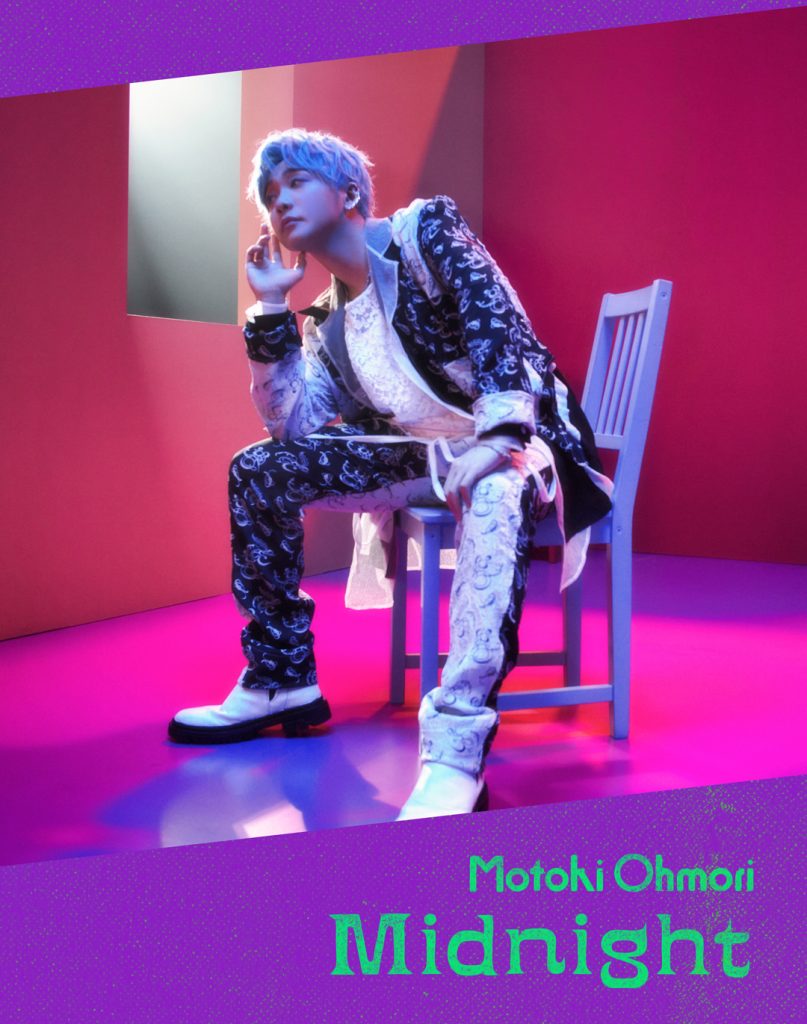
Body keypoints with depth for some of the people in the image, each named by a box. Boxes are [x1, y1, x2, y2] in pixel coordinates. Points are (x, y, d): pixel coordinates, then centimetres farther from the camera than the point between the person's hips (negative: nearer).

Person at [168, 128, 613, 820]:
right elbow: (294, 427, 3)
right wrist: (272, 308, 2)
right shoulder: (330, 322, 13)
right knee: (258, 469, -1)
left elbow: (497, 320, -18)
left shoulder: (422, 230, -3)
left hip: (515, 445, -6)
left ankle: (456, 750, -50)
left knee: (495, 495, -43)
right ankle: (282, 680, 6)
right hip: (425, 457, 7)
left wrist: (497, 437, -32)